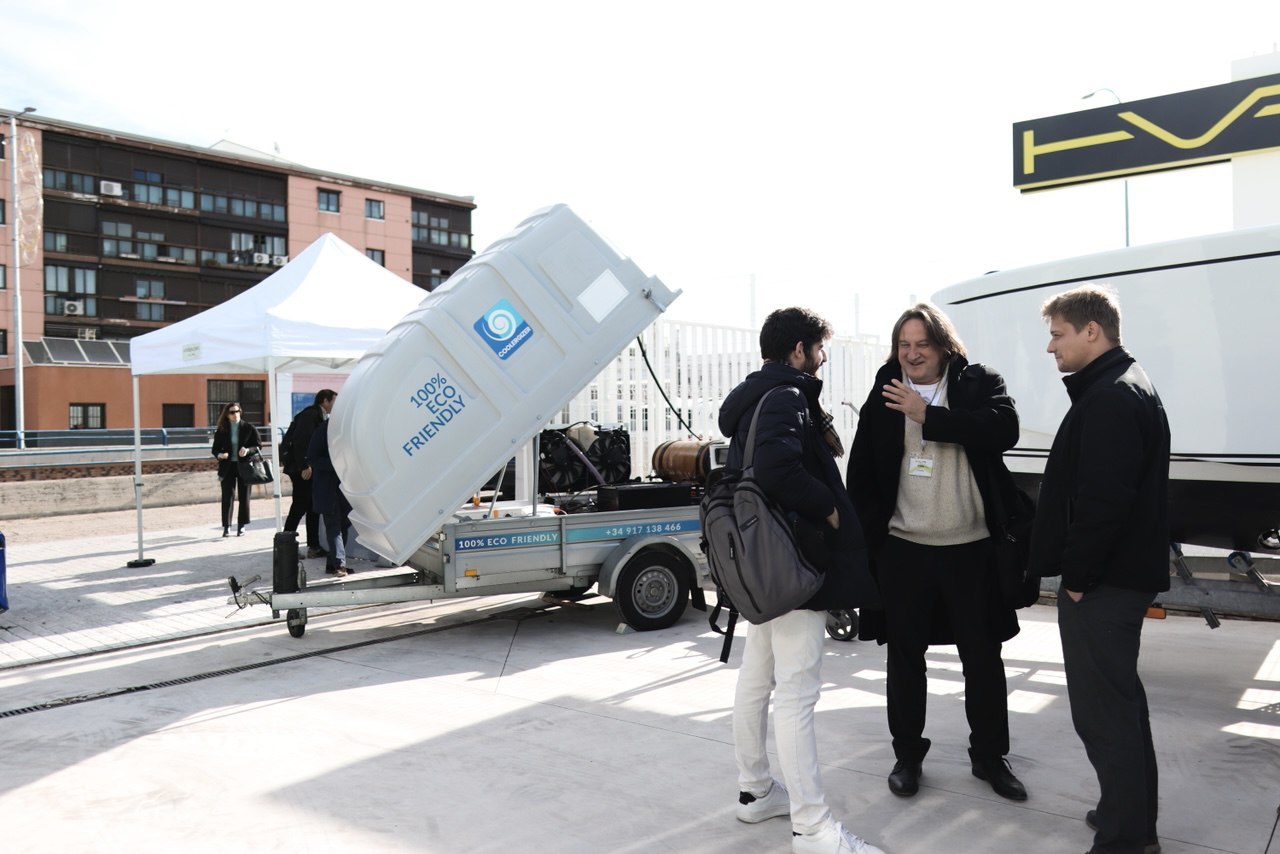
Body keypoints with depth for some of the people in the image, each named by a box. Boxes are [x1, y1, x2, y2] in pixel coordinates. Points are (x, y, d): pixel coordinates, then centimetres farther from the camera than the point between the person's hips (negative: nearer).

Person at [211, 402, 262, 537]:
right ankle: (226, 527, 4)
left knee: (243, 497, 4)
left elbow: (258, 445, 1)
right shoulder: (221, 430, 3)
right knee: (227, 497, -2)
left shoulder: (249, 428, -1)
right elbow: (215, 448, 6)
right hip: (227, 467, 1)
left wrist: (248, 450, -18)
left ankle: (241, 526, 13)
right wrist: (219, 455, -16)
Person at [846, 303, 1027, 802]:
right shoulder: (885, 394, 3)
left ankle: (989, 755, 31)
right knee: (904, 653, 12)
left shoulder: (979, 383, -1)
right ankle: (907, 753, 30)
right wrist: (869, 528, -2)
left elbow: (1004, 430, -21)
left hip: (970, 548, -1)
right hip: (902, 549, 1)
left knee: (983, 655, 12)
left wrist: (927, 415, -22)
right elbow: (862, 470, 5)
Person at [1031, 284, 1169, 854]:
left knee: (1103, 710, -3)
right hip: (1122, 574, 11)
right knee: (1120, 700, 21)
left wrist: (1078, 576, -16)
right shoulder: (1128, 389, 17)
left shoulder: (1110, 398, -18)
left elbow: (1102, 501, -26)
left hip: (1102, 583, -11)